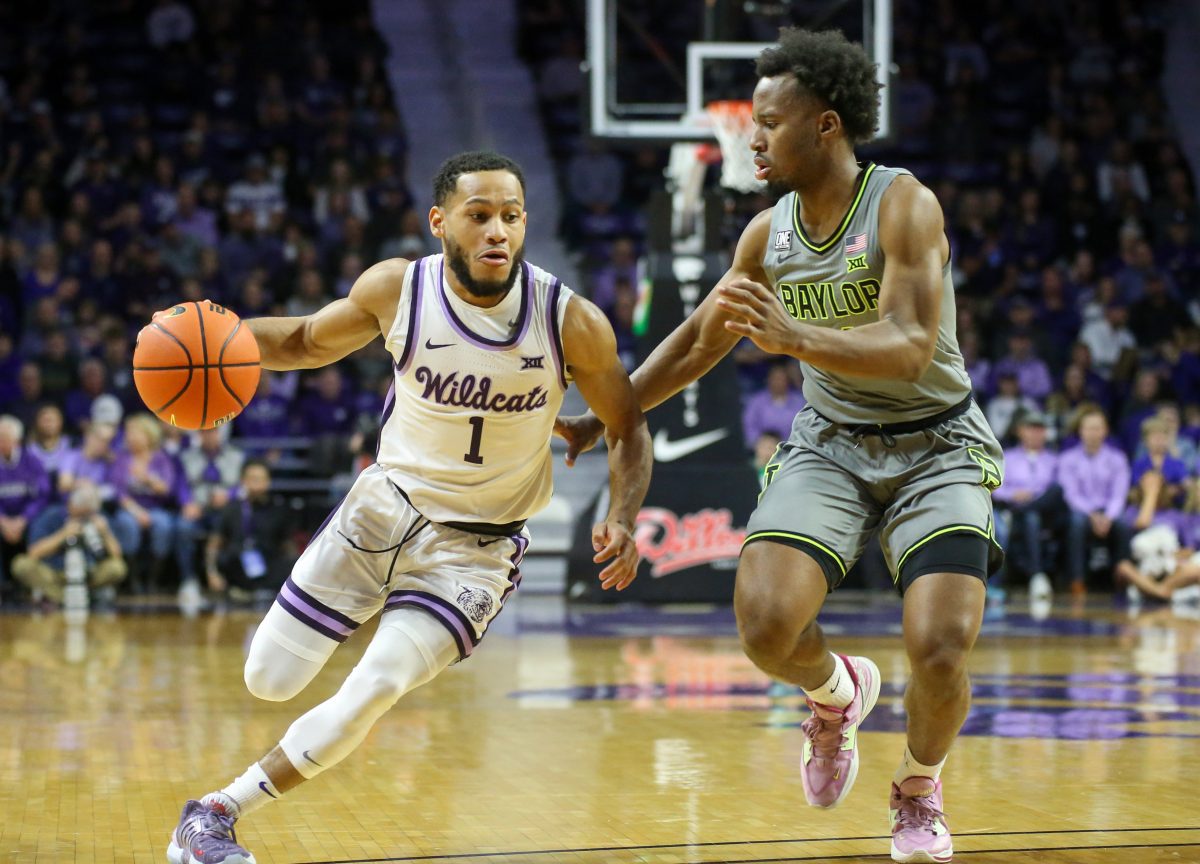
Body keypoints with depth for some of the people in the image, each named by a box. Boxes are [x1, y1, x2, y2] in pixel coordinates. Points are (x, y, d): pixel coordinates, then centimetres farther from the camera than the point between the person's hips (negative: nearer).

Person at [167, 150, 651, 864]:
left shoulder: (572, 322, -18)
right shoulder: (397, 289, -14)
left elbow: (628, 428, -3)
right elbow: (309, 342, 5)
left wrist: (624, 519, -21)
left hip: (477, 546, -2)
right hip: (386, 507, 2)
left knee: (371, 694, -20)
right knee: (270, 682, 5)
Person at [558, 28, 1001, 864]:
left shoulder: (902, 205, -19)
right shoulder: (769, 232, -2)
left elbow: (909, 349, -31)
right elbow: (699, 340, 13)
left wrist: (792, 336, -46)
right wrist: (598, 421, 13)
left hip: (934, 444, -4)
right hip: (830, 443, 4)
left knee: (941, 647, -21)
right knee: (765, 622, -18)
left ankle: (919, 791, 12)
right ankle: (837, 692, 18)